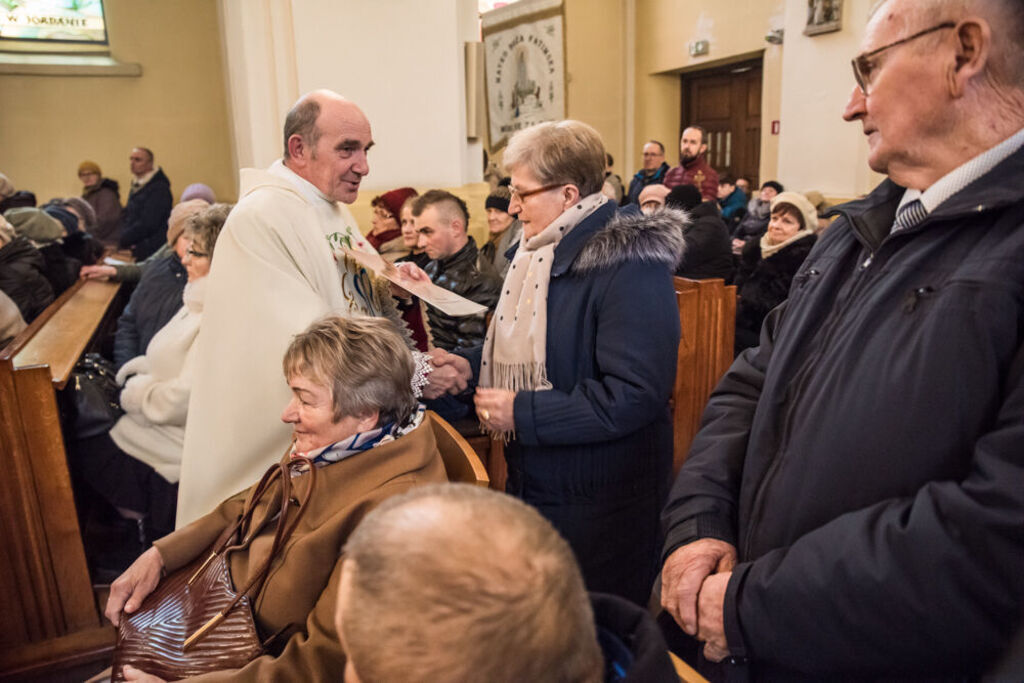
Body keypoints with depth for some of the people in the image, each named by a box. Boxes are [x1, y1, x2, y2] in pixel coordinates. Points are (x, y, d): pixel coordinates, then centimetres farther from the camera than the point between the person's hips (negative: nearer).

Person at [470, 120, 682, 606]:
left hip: (599, 503, -8)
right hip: (529, 484, 8)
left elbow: (635, 394, -26)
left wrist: (523, 412, -23)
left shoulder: (630, 266, -19)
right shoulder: (538, 253, 9)